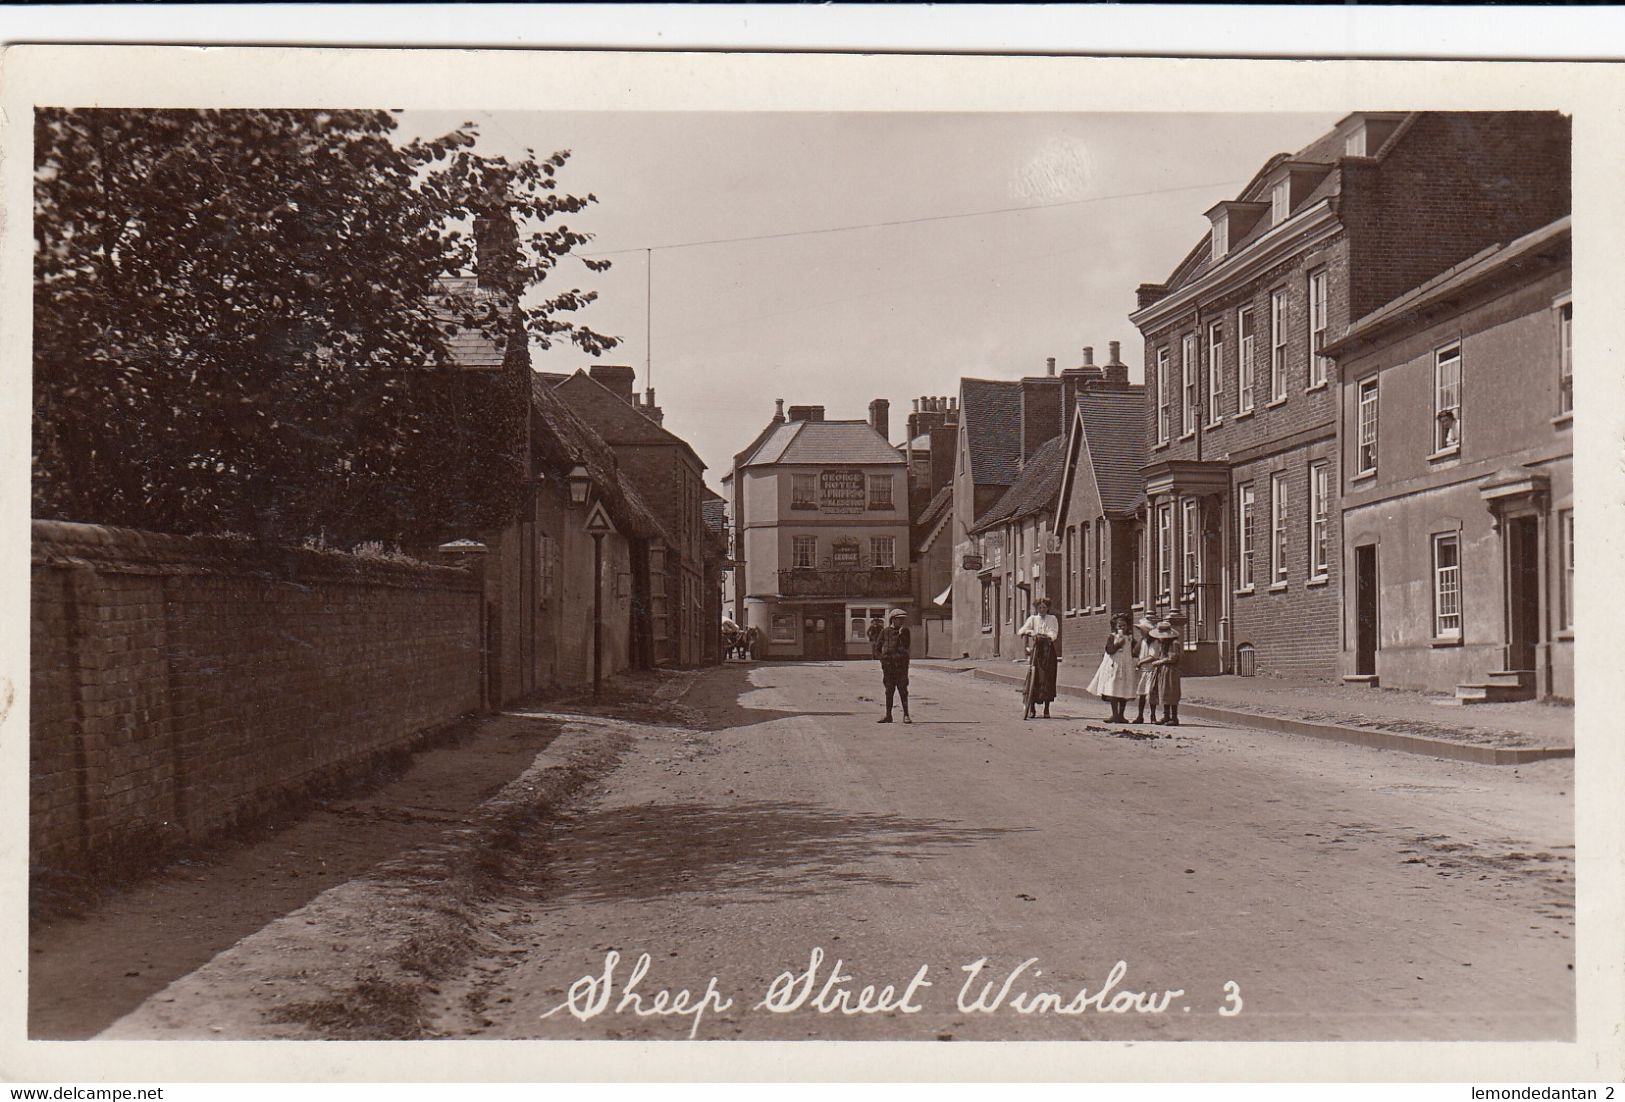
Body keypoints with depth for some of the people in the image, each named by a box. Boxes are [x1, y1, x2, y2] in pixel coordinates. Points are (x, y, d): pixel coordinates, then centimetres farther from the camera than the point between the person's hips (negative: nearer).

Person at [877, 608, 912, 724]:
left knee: (903, 690, -4)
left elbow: (906, 646, -5)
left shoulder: (904, 631, 6)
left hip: (901, 663, -1)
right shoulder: (885, 632, 6)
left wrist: (901, 635, -14)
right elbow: (879, 647, 11)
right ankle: (888, 715, 12)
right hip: (888, 664, 1)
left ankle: (906, 715, -1)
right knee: (889, 690, 7)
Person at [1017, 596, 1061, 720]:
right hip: (1035, 650, 0)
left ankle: (1047, 709, 3)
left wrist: (1044, 635, -24)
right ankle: (1031, 708, 2)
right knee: (1033, 679, -5)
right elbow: (1022, 631, -1)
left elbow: (1054, 634, -5)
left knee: (1047, 680, -3)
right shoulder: (1032, 619, 11)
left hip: (1048, 651, 0)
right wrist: (1029, 632, -23)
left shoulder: (1052, 619, 9)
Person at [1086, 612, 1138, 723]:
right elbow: (1110, 650, -11)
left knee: (1124, 692, 4)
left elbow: (1135, 653, 8)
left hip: (1126, 667, 3)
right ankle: (1115, 714, -2)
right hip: (1113, 666, -3)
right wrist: (1118, 644, -18)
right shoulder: (1112, 637, 1)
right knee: (1113, 691, -6)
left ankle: (1120, 715, 11)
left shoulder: (1130, 638, 9)